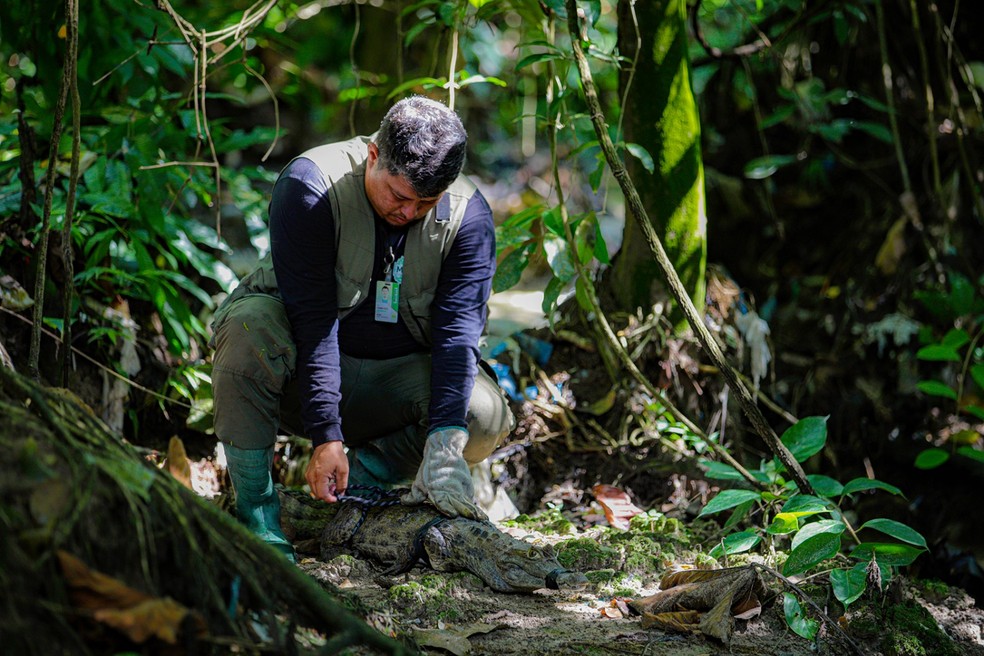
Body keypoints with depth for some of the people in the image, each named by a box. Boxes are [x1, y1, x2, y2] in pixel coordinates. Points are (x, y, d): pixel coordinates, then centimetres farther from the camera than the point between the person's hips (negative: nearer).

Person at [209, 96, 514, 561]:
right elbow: (313, 319, -27)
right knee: (251, 321, -35)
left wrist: (444, 444, -35)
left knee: (486, 417, -24)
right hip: (299, 368, -2)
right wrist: (326, 437, -32)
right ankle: (254, 513, -24)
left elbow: (459, 330, -22)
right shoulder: (310, 185, -23)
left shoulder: (468, 215, -14)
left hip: (396, 375, 2)